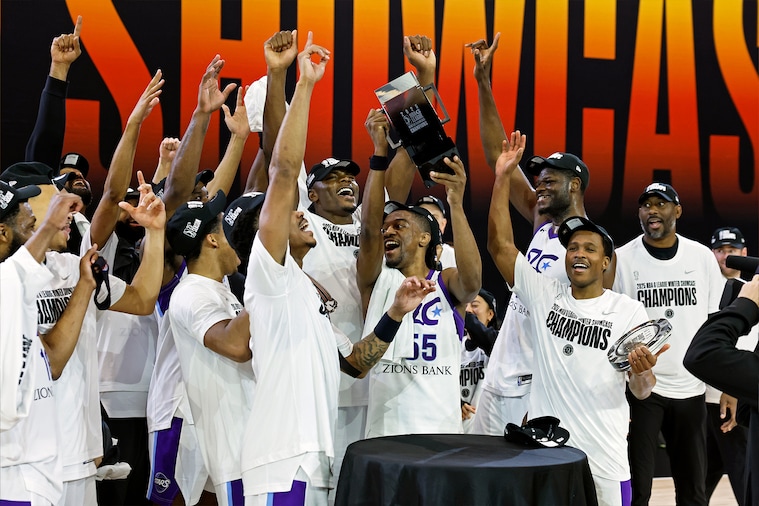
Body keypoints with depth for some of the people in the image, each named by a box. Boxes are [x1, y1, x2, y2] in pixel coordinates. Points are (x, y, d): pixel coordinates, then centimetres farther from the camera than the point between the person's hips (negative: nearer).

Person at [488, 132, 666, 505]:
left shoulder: (629, 311, 1)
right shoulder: (544, 296, 4)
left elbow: (641, 391, 1)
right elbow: (499, 245, -3)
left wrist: (642, 372, -23)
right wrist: (503, 178, -8)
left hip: (604, 458, -1)